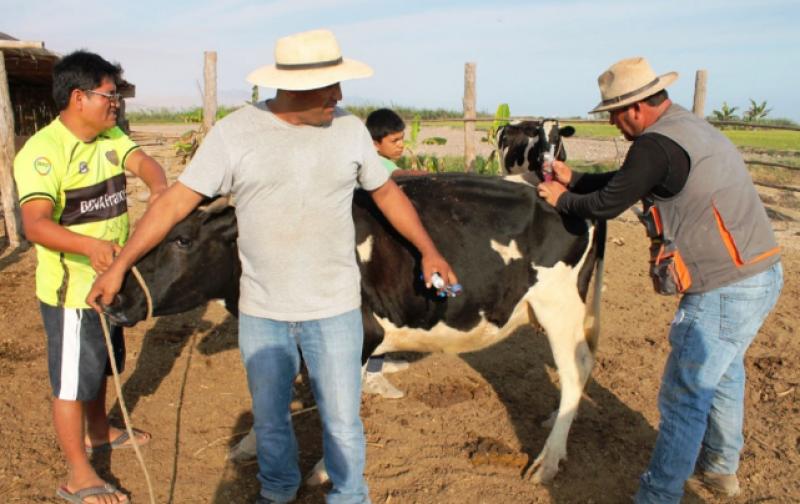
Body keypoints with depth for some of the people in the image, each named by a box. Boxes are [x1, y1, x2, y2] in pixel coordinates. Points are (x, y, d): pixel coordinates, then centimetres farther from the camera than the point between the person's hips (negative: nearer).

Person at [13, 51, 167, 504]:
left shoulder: (110, 136, 3)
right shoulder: (43, 151, -23)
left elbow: (141, 161, -12)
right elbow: (35, 223, -33)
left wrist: (160, 186, -36)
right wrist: (89, 245, -51)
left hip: (110, 279, 8)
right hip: (71, 291, -8)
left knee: (101, 364, 26)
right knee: (73, 381, 4)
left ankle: (99, 432, 48)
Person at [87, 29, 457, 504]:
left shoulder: (350, 130, -3)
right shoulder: (234, 132, -9)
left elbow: (388, 192, 10)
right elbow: (176, 201, -7)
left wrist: (429, 250, 10)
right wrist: (119, 266, -6)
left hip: (336, 310, 0)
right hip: (260, 313, 0)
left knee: (342, 422, 10)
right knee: (270, 419, 19)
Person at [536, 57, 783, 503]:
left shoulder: (656, 144, -19)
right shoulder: (690, 127, 12)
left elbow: (608, 205, -11)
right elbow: (628, 181, 20)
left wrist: (563, 200, 6)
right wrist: (576, 179, 21)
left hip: (725, 290, -10)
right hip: (762, 274, 10)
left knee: (684, 398, 0)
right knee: (722, 371, 26)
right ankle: (720, 467, 46)